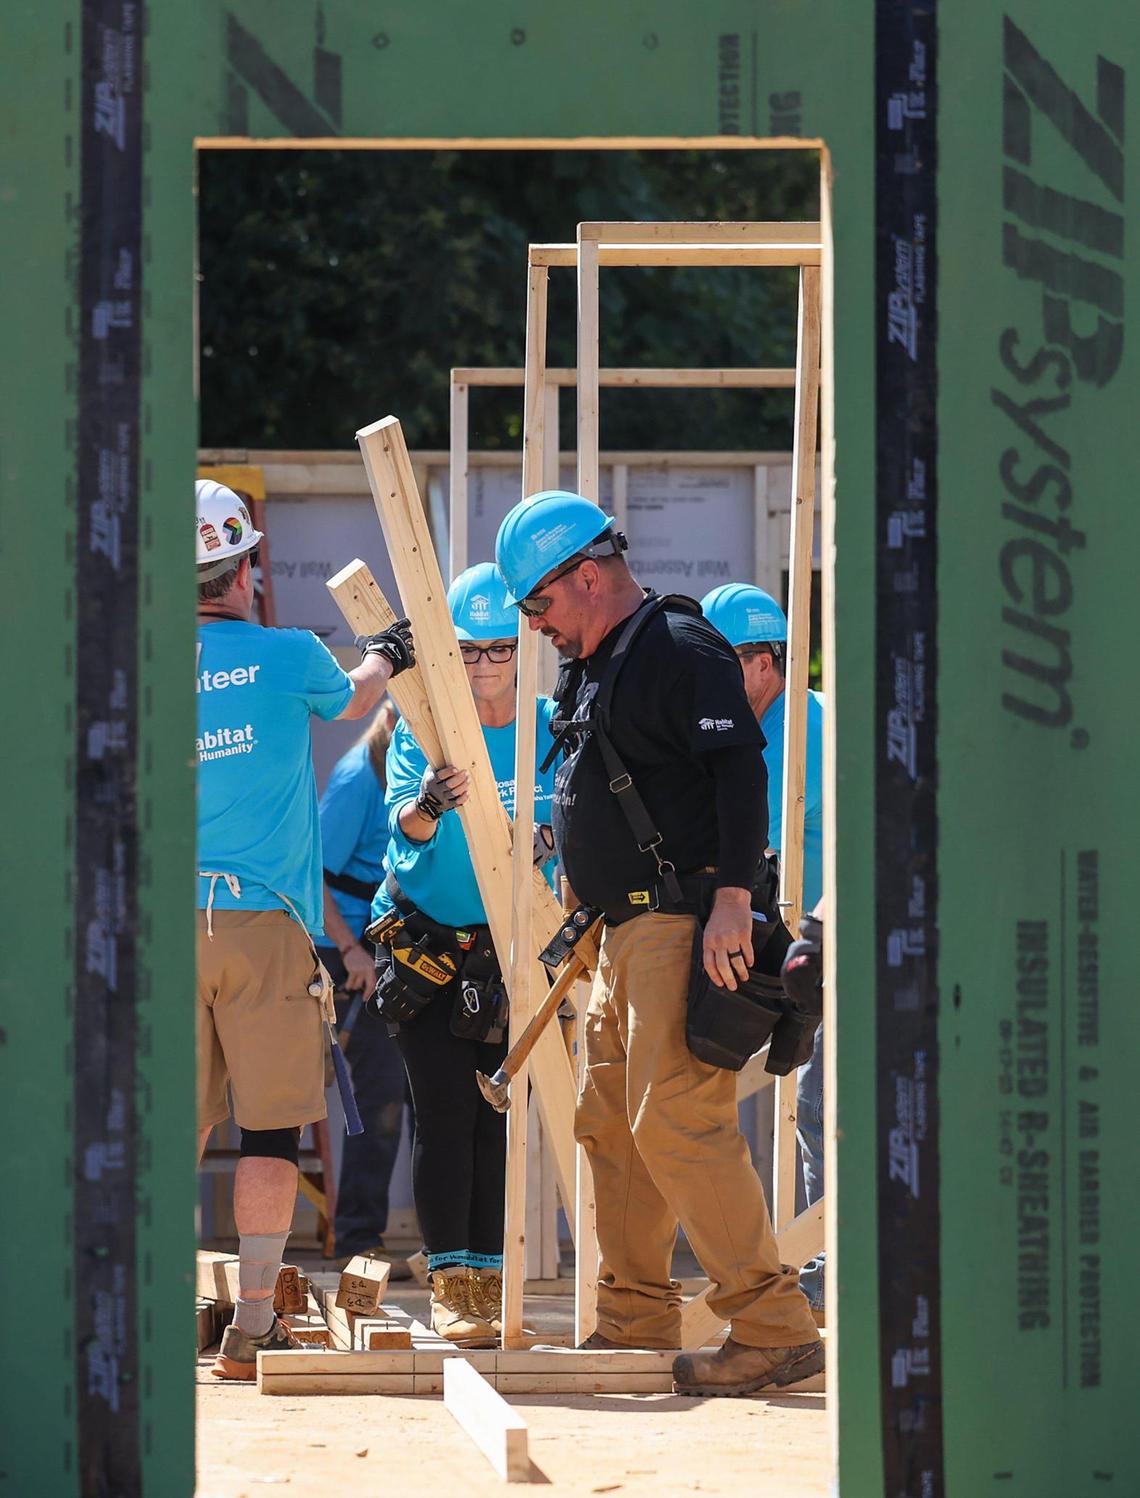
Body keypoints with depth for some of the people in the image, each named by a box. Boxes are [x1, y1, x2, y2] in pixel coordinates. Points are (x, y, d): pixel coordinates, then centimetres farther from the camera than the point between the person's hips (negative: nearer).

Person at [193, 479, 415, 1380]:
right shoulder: (288, 659, -3)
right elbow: (353, 700, 21)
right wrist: (383, 658, 41)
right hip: (265, 919, -3)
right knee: (272, 1124, 1)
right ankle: (253, 1327, -2)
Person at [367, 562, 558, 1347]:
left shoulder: (548, 729, 0)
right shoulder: (421, 728, -7)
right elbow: (403, 824, -22)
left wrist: (548, 834, -32)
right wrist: (426, 806, -45)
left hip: (510, 948, 2)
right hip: (423, 947, -2)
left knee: (497, 1114, 2)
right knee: (445, 1111, -7)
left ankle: (489, 1278, 8)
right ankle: (449, 1284, -6)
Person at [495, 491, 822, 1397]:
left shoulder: (680, 650, -10)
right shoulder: (595, 668, 21)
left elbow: (740, 768, -19)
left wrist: (732, 897, -26)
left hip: (686, 922, -11)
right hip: (630, 929, 11)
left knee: (675, 1121, -18)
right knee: (613, 1125, 12)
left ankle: (776, 1329, -17)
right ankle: (636, 1324, 18)